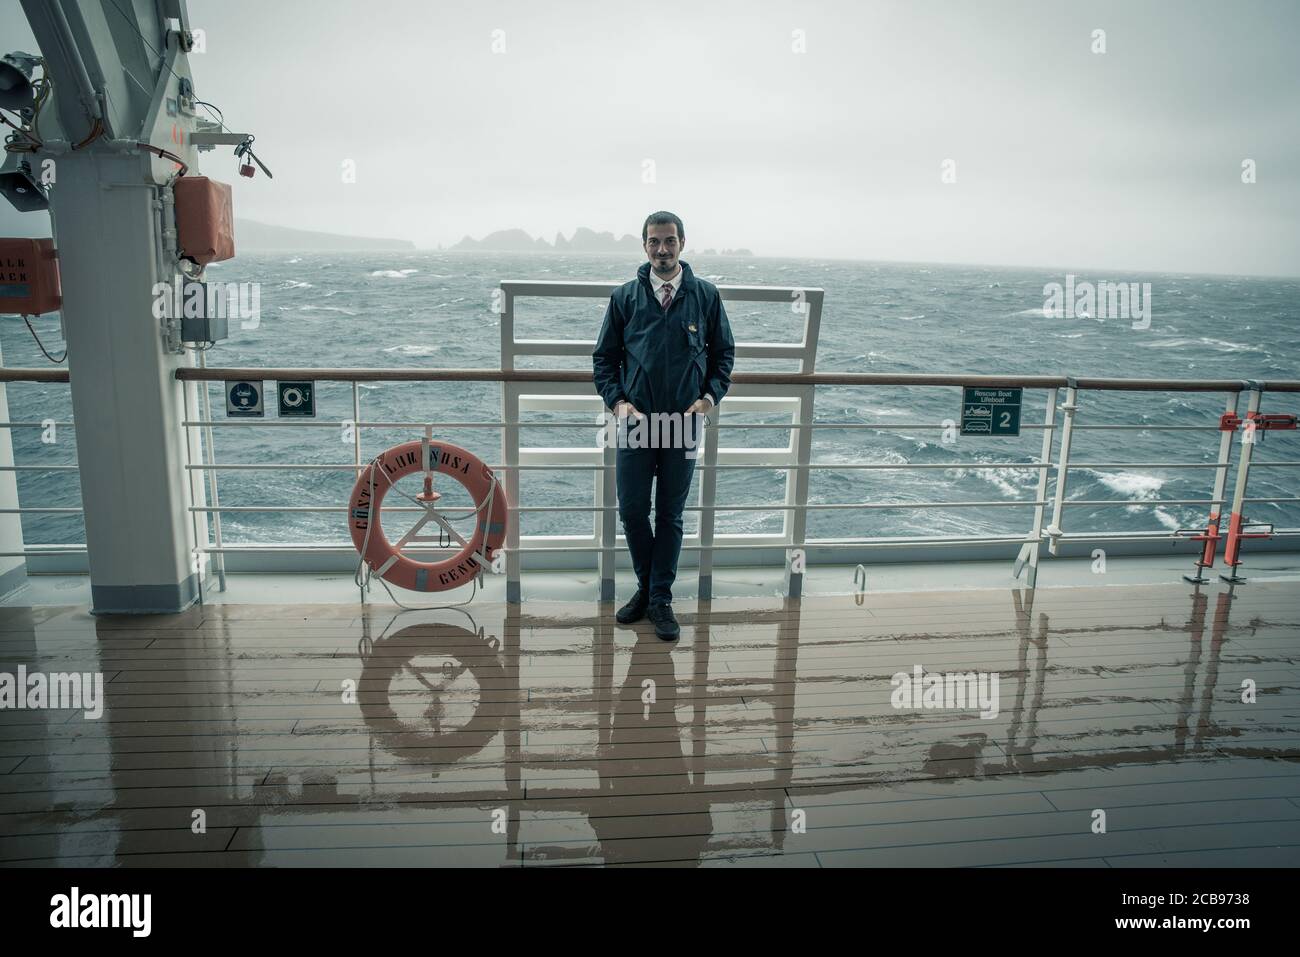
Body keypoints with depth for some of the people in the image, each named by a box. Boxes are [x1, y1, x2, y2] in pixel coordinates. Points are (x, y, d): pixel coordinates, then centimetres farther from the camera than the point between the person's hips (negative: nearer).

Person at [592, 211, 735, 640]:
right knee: (632, 511, 5)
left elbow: (724, 353, 10)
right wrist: (617, 401, -8)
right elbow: (604, 357, 7)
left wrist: (709, 398, -4)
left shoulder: (706, 295, 2)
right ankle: (646, 586, 28)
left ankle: (661, 600, 19)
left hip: (683, 423, 0)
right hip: (635, 422, 1)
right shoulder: (625, 297, 3)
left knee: (670, 515, 7)